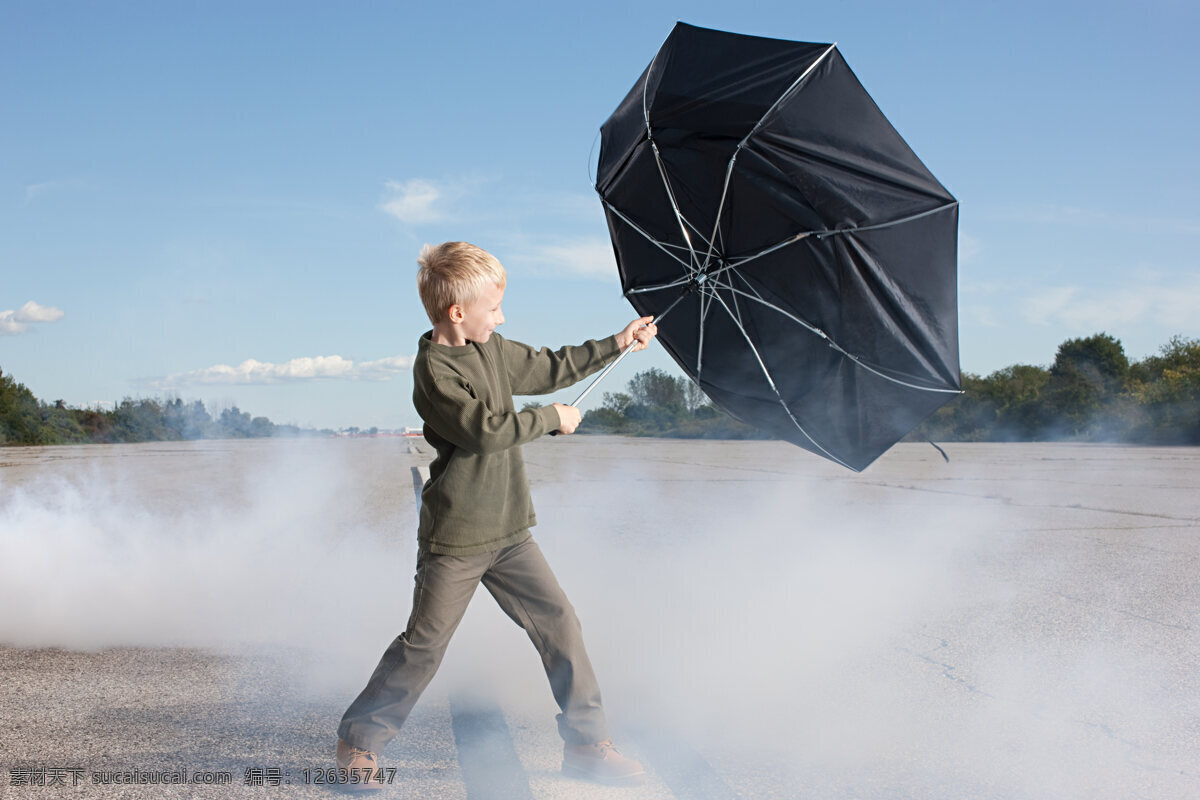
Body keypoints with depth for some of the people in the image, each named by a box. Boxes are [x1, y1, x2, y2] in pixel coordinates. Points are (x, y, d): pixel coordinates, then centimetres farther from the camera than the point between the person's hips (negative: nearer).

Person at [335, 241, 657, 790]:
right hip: (454, 539, -7)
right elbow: (486, 429, -24)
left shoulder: (494, 351, 10)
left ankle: (587, 743, 13)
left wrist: (617, 343, 26)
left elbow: (549, 368, 24)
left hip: (508, 530, 7)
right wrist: (552, 418, -10)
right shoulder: (434, 369, -16)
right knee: (424, 645, -1)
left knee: (560, 624, 3)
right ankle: (359, 739, 18)